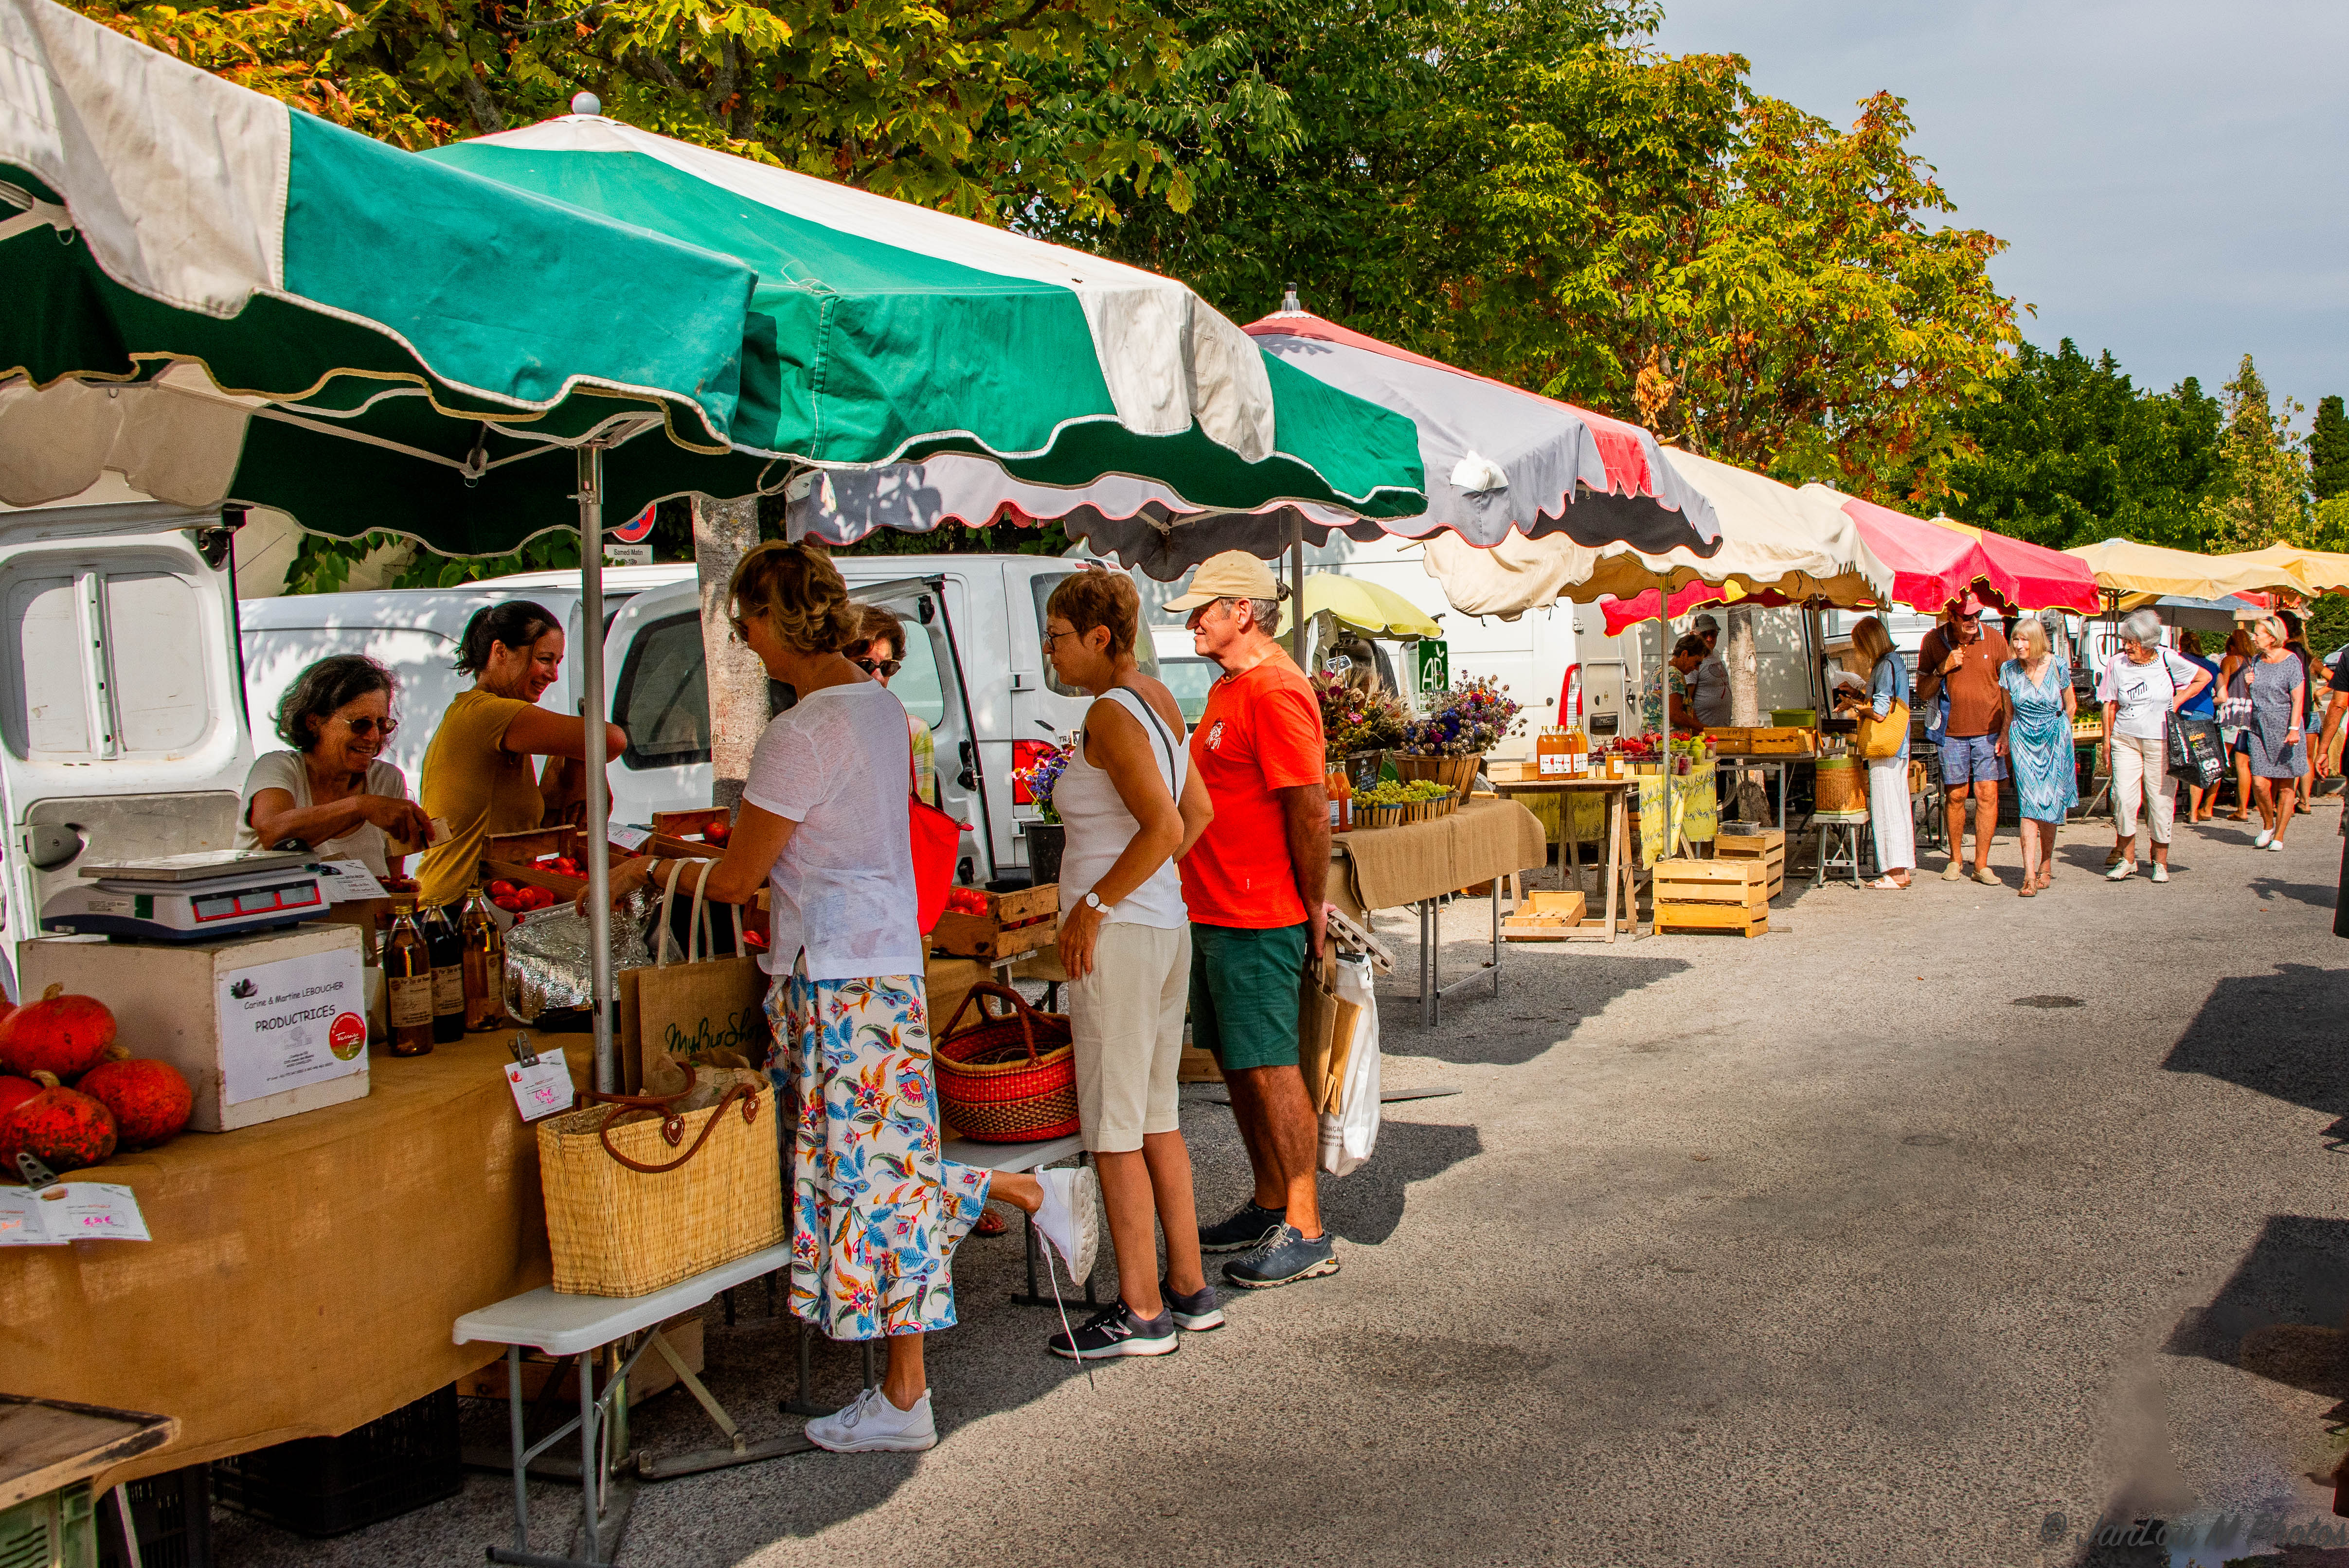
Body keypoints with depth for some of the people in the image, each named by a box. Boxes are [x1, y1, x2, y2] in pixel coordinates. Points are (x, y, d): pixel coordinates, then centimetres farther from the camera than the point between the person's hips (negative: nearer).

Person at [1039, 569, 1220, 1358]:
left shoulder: (1111, 713, -16)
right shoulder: (1158, 700, 11)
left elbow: (1164, 826, -26)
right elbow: (1199, 812, 19)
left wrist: (1094, 906, -19)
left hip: (1116, 937, -10)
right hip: (1167, 926, 10)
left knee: (1114, 1130, -1)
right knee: (1157, 1119, 16)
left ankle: (1141, 1313, 6)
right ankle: (1188, 1290, 23)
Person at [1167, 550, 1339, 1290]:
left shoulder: (1276, 692, -17)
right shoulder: (1228, 689, 17)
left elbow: (1310, 808, -20)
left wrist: (1311, 909, -14)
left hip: (1257, 922, -10)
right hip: (1216, 915, 10)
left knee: (1271, 1069, -5)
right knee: (1238, 1065, 16)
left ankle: (1305, 1231, 2)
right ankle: (1268, 1207, 27)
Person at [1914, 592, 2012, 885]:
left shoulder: (1995, 640, -1)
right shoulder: (1933, 642, -1)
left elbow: (2008, 690, 5)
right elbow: (1922, 693, 3)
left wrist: (2006, 731, -3)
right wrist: (1943, 669, -15)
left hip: (1989, 732, 0)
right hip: (1952, 733, 0)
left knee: (1987, 794, -6)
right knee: (1956, 796, 4)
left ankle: (1982, 864, 0)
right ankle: (1955, 859, 21)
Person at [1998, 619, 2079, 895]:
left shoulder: (2058, 666, -7)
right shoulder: (2009, 669, -1)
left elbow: (2070, 706, 9)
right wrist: (2007, 743, 18)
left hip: (2055, 740, 0)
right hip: (2023, 740, 0)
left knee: (2050, 805, 1)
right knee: (2029, 804, -11)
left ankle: (2045, 865, 23)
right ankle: (2029, 875, -16)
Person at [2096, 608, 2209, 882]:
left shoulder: (2168, 660, -4)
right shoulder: (2117, 664, 0)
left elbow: (2204, 677, 11)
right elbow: (2110, 705, 7)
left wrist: (2178, 700, -1)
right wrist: (2107, 741, 4)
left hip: (2160, 741, -1)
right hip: (2125, 740, 1)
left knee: (2159, 800, 0)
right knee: (2123, 799, -8)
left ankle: (2161, 862, 13)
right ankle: (2127, 860, 4)